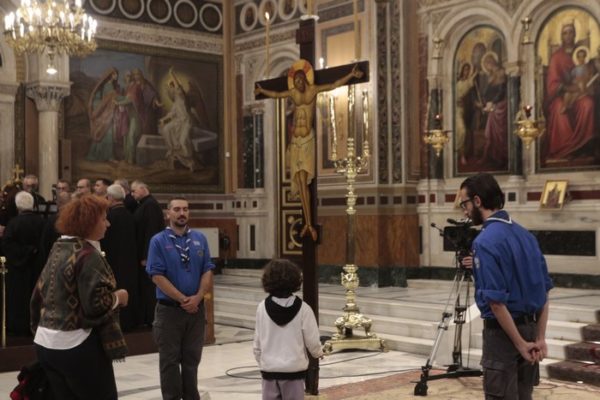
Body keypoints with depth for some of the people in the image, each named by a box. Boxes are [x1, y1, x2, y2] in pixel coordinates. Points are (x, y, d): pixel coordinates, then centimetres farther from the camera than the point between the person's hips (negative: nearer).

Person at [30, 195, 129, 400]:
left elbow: (39, 294, 16)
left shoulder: (58, 249, 10)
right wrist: (118, 297, -4)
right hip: (78, 347, -8)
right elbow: (96, 304, -22)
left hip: (46, 343, 8)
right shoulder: (88, 255, -16)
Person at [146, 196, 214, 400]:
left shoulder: (200, 239, 5)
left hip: (196, 309, 3)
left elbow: (207, 271, 3)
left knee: (192, 359, 13)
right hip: (169, 309, -3)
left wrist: (197, 298, -12)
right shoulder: (158, 241, -7)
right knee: (170, 360, 5)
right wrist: (183, 299, -14)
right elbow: (157, 276, -12)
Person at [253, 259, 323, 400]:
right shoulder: (302, 308, -11)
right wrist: (318, 353, 15)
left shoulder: (262, 307, -6)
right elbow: (312, 340, -7)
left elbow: (257, 341, 0)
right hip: (294, 369, -2)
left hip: (269, 368, 2)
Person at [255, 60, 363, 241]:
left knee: (303, 180, -14)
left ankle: (308, 224, -13)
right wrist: (262, 90, 40)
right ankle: (308, 223, 6)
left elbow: (334, 85, -6)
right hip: (295, 140, 5)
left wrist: (351, 75, -16)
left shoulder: (313, 90, -2)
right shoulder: (293, 93, 9)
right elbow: (276, 94, 27)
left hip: (307, 139, -5)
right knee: (299, 182, 2)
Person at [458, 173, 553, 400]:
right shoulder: (525, 234, 7)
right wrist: (540, 337, 8)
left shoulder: (486, 242, -18)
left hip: (503, 333, -8)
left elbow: (497, 301, -23)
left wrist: (519, 343, -15)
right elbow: (545, 291, 9)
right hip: (530, 328, 8)